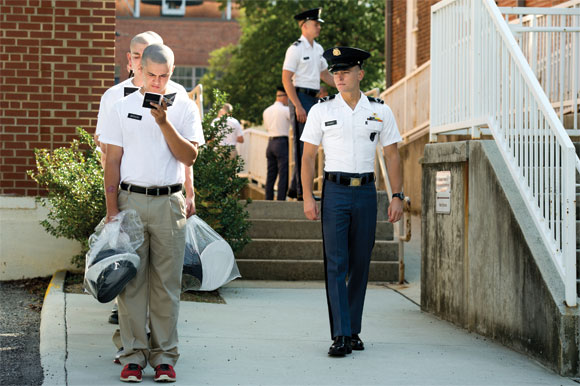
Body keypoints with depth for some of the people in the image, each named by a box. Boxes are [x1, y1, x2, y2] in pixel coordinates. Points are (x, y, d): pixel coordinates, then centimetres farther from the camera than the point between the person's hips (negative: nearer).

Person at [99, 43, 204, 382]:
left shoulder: (185, 107, 5)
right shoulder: (124, 107, 7)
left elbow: (189, 156, -3)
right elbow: (113, 160, 6)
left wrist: (165, 123, -15)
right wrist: (112, 208, -1)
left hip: (169, 202, 0)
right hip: (131, 199, 0)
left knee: (167, 282, 2)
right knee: (131, 279, 0)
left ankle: (165, 356, 9)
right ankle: (134, 354, 6)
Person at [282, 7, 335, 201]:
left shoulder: (318, 49, 15)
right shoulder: (295, 49, -10)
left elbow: (324, 74, 28)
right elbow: (286, 79, -14)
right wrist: (298, 106, -20)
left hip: (314, 98, 8)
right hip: (300, 97, -8)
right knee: (302, 144, -8)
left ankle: (294, 188, 19)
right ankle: (302, 191, -5)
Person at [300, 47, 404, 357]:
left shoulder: (380, 111, 6)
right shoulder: (321, 111, 3)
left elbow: (392, 156, 8)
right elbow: (308, 157, 4)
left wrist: (397, 196, 0)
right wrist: (308, 197, -5)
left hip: (366, 192, 2)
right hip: (335, 191, -2)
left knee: (360, 265, 6)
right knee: (336, 264, -8)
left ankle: (353, 331, 16)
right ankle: (340, 335, -10)